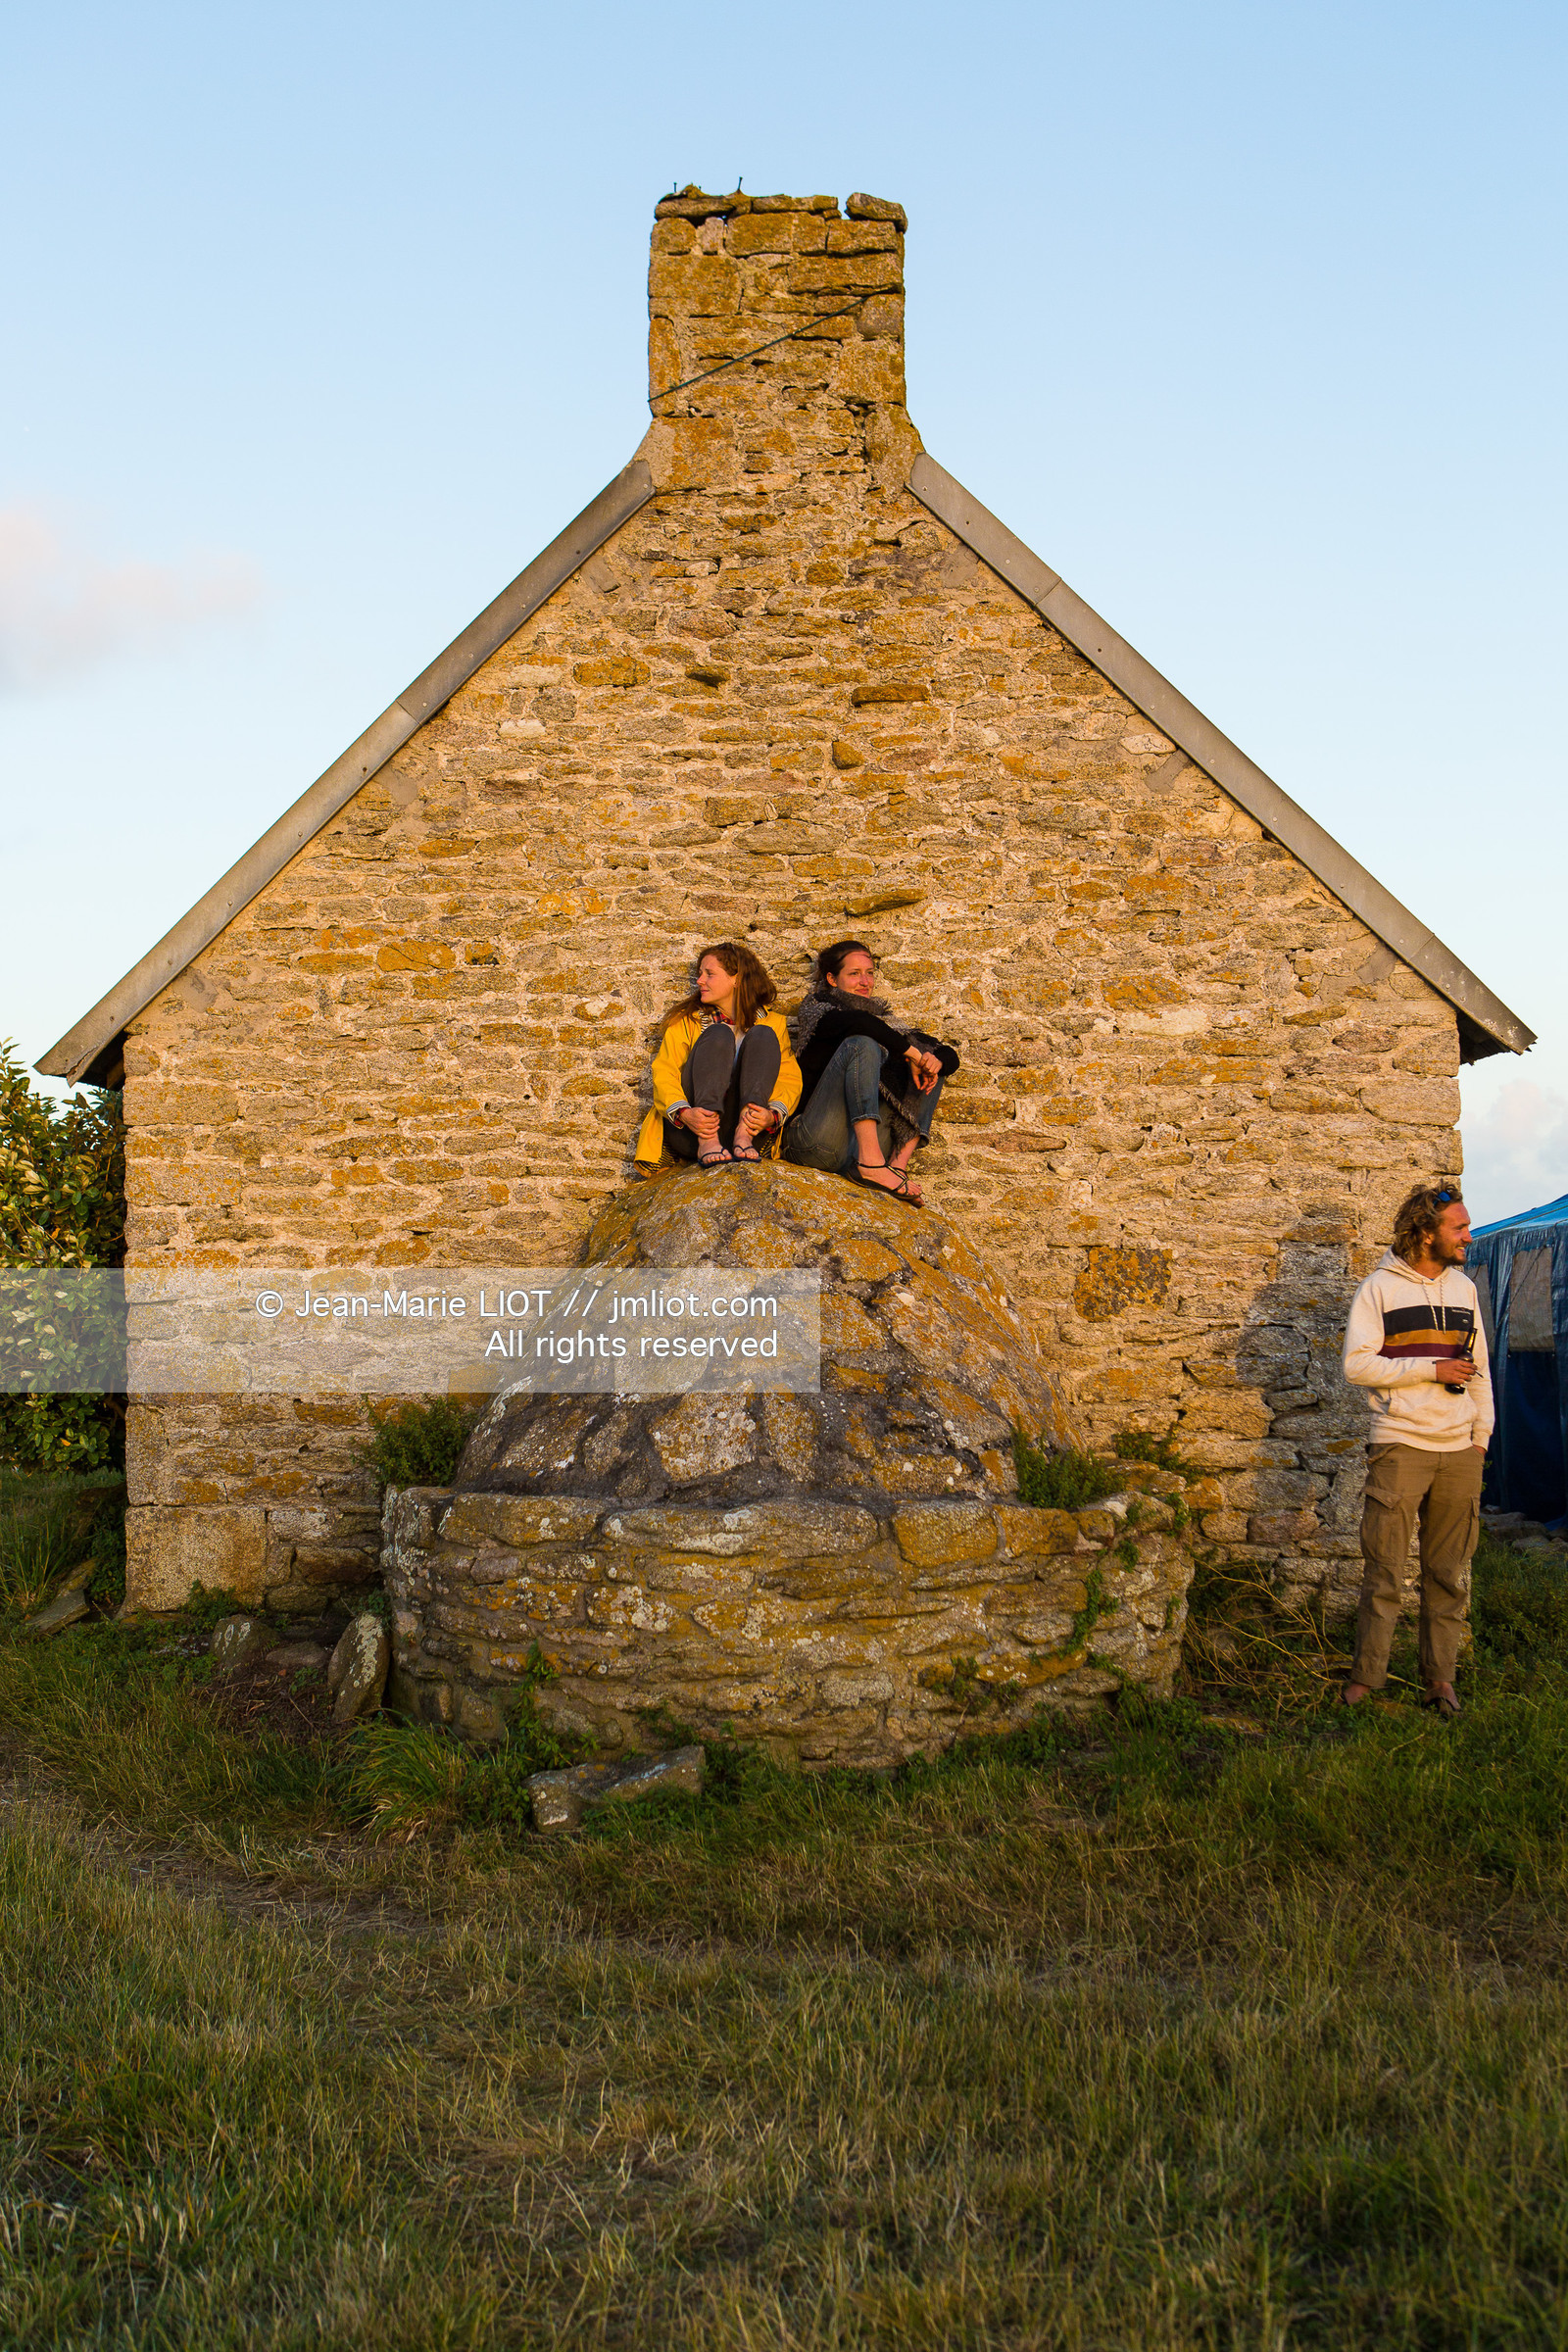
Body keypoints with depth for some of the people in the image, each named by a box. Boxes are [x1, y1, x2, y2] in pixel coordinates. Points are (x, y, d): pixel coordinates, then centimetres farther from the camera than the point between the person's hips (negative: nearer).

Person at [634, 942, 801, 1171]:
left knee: (763, 1036, -15)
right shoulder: (685, 1021, 19)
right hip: (688, 1133, 0)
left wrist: (773, 1115, -19)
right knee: (718, 1034, -20)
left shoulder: (772, 1023, 19)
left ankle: (743, 1137, -36)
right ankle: (707, 1143, -40)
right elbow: (663, 1073, 4)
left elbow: (790, 1079, 6)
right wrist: (684, 1113, -19)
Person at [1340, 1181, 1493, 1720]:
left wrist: (1481, 1437, 11)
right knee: (1383, 1569, -2)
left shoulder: (1464, 1288, 13)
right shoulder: (1380, 1288, -2)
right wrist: (1431, 1368, -13)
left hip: (1459, 1452, 4)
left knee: (1449, 1573, 7)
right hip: (1400, 1447, -4)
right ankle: (1367, 1674, 8)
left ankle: (1439, 1675, 16)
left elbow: (1479, 1369, 18)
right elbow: (1357, 1364, -9)